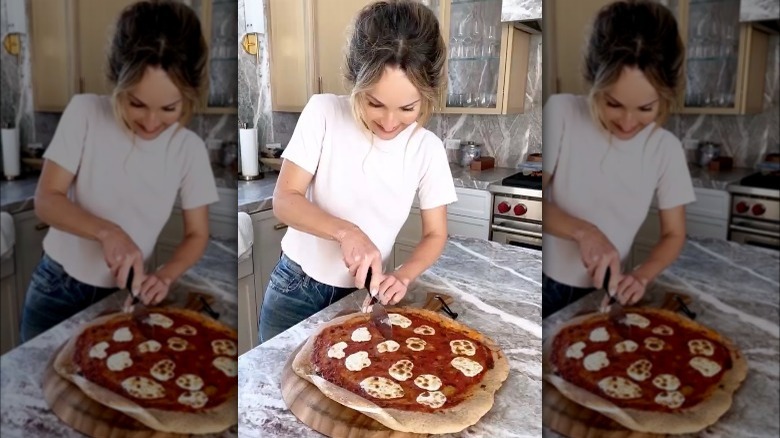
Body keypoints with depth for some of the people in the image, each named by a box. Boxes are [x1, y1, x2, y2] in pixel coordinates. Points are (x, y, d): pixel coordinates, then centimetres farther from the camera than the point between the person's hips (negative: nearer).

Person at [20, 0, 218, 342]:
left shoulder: (190, 149, -13)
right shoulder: (85, 113, -15)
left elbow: (197, 235, -5)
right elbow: (46, 201, -15)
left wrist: (164, 277, -22)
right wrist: (107, 231, -32)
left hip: (122, 297, 0)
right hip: (58, 288, 0)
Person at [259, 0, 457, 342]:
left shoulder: (428, 148, -11)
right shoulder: (323, 112, -15)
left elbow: (435, 234, -2)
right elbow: (284, 200, -15)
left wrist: (402, 277, -21)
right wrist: (346, 232, -31)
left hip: (362, 296, 1)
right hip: (296, 287, 0)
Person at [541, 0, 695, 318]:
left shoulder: (667, 149, -6)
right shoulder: (561, 113, -13)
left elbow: (674, 235, 2)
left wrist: (641, 277, -15)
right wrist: (583, 231, -27)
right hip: (547, 286, -1)